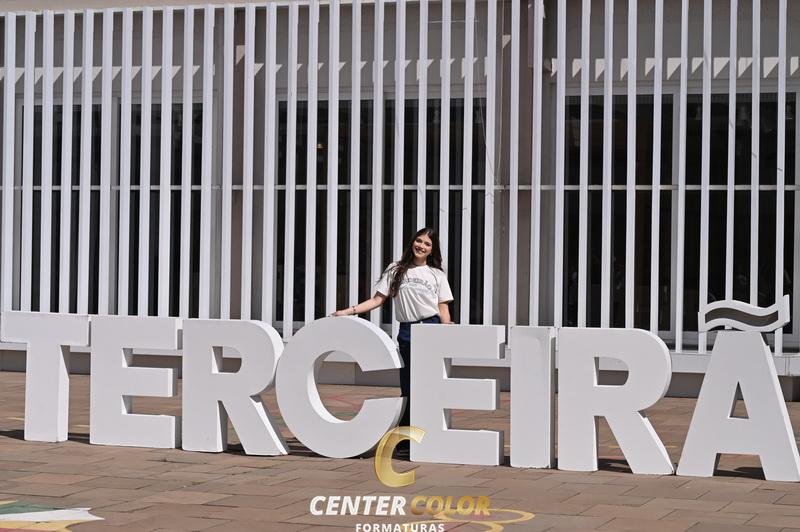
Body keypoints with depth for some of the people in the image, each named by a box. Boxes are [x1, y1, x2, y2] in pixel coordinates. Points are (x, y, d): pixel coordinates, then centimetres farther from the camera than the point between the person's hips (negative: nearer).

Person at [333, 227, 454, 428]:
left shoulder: (437, 275, 11)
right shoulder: (396, 270, 12)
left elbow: (444, 310, 8)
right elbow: (377, 299, 8)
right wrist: (348, 311, -2)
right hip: (407, 333, 1)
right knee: (408, 387, 4)